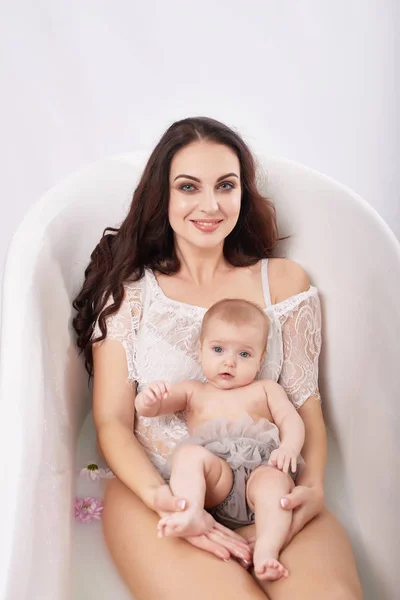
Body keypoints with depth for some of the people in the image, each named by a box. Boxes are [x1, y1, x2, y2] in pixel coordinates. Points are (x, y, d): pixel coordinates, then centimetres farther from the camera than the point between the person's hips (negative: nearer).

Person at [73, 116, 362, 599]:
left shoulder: (283, 281, 14)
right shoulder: (129, 290, 9)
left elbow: (305, 403, 10)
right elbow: (112, 421, 4)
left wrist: (313, 485, -11)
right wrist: (161, 498, -16)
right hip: (156, 490, -1)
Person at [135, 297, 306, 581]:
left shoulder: (265, 389, 28)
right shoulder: (193, 391, 28)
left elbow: (291, 420, 14)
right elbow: (151, 408, 16)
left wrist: (289, 446, -11)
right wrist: (149, 399, -11)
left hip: (262, 468, 0)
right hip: (216, 475, 1)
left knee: (273, 482, -34)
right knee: (189, 452, -29)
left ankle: (267, 551, -48)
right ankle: (193, 514, -46)